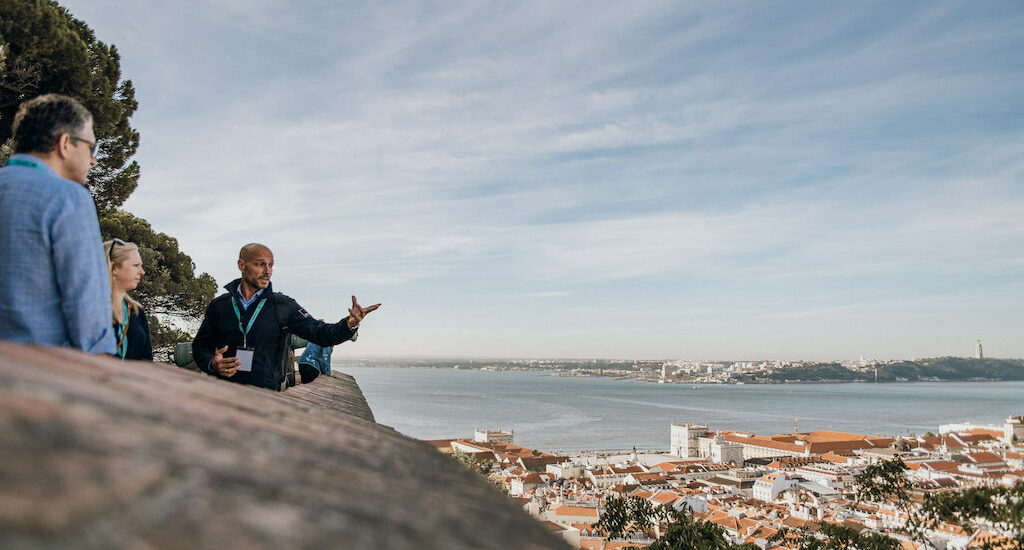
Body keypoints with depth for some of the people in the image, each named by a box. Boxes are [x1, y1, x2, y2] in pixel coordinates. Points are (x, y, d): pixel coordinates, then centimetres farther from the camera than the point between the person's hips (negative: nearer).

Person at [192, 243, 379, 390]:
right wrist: (212, 364, -4)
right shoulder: (218, 306, 10)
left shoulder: (284, 306, 5)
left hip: (269, 397, 0)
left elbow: (319, 333, -1)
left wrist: (349, 324, -20)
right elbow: (200, 346, 19)